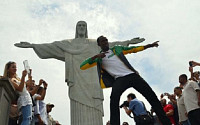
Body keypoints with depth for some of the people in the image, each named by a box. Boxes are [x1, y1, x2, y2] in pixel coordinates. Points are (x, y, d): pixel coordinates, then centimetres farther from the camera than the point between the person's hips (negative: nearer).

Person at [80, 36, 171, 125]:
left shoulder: (117, 49, 21)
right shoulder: (99, 58, 13)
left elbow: (133, 49, 27)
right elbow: (82, 67, 4)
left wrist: (150, 45, 23)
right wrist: (96, 56, -10)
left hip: (132, 75, 3)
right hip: (119, 79, -3)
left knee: (152, 97, -3)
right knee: (114, 99, -33)